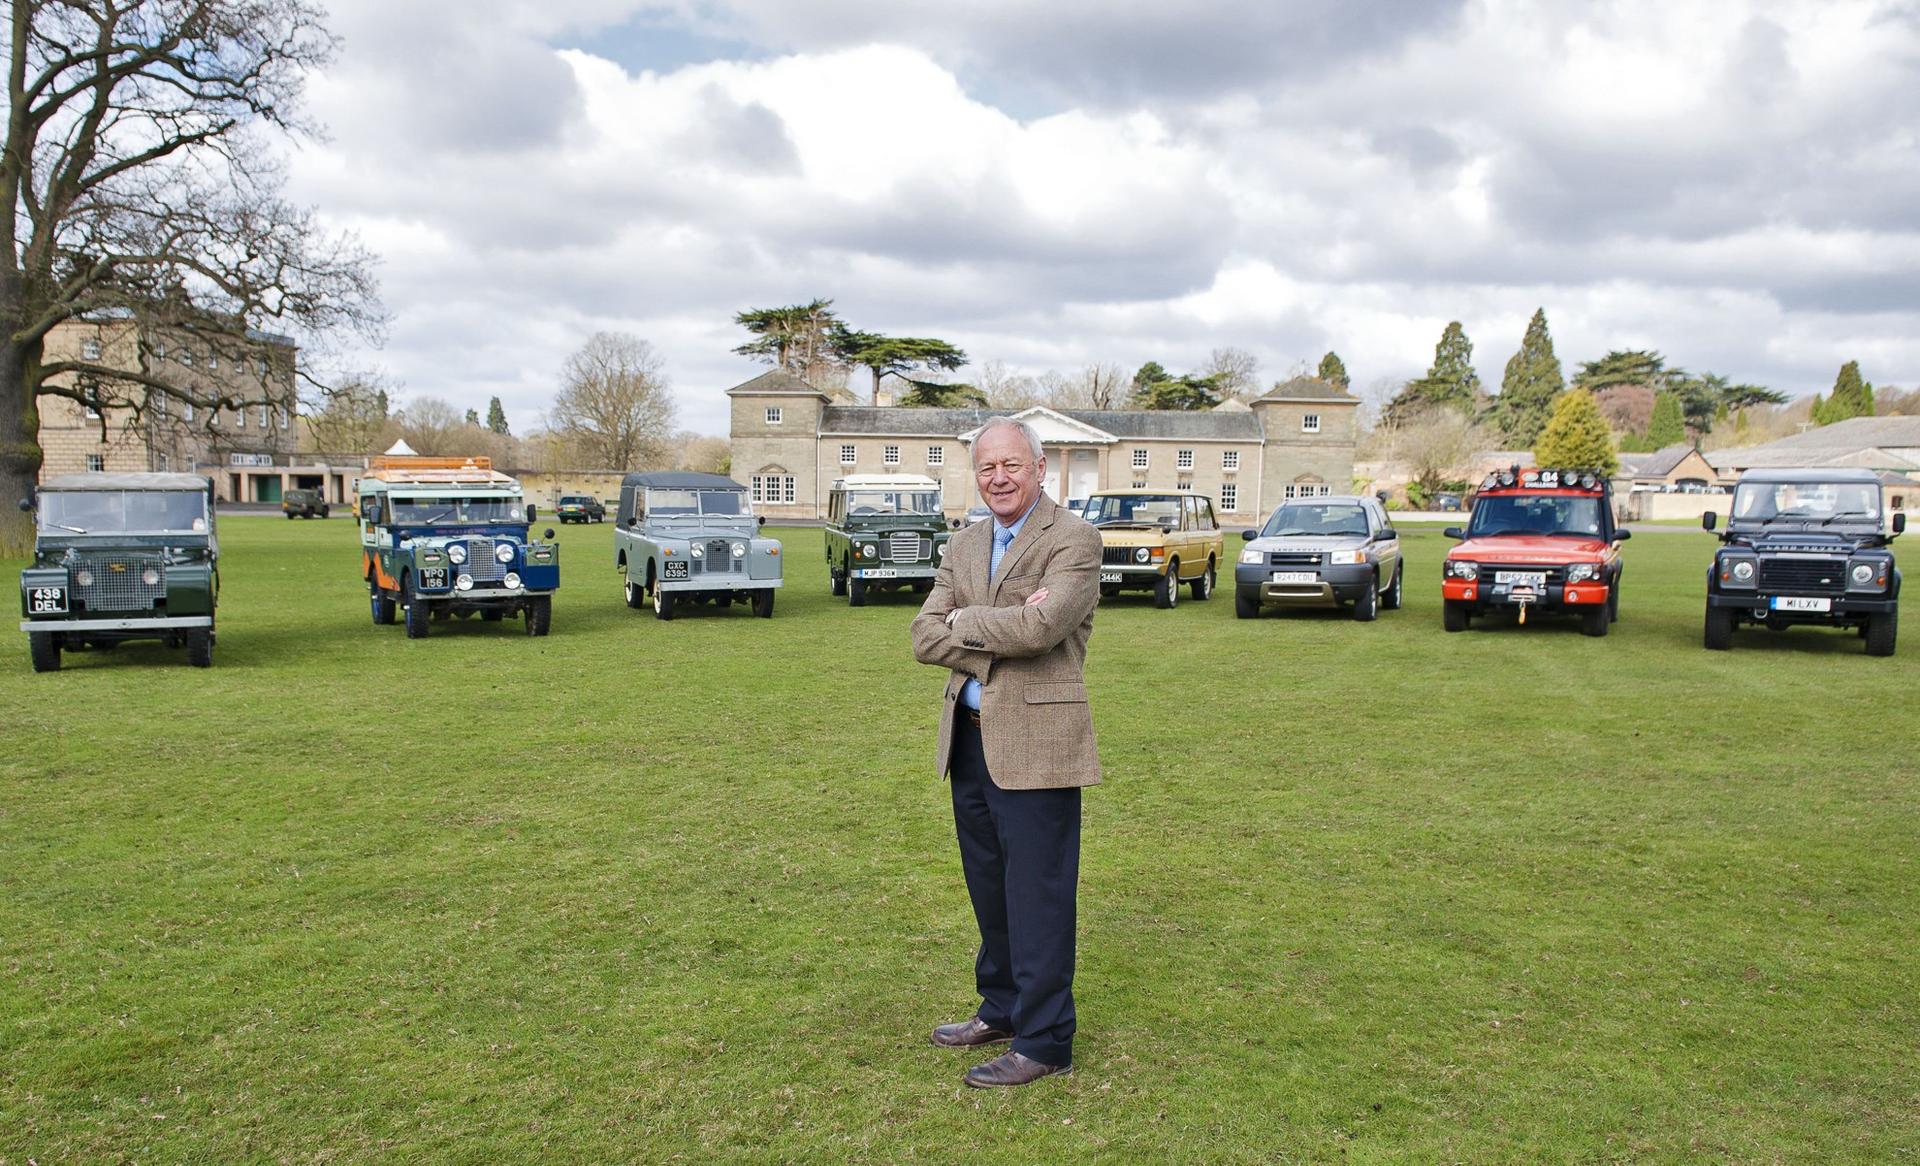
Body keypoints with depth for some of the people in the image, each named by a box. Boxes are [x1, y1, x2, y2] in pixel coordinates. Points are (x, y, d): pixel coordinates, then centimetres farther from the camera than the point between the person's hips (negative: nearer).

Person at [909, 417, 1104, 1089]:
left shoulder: (1073, 541, -9)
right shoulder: (964, 547, 13)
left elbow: (1040, 627, -25)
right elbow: (925, 638, 1)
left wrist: (965, 619, -8)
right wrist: (1004, 629, -14)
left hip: (1035, 743, -7)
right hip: (968, 740, 7)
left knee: (1038, 894, 0)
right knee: (989, 888, 18)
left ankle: (1043, 1042, 12)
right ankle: (1002, 1008, 35)